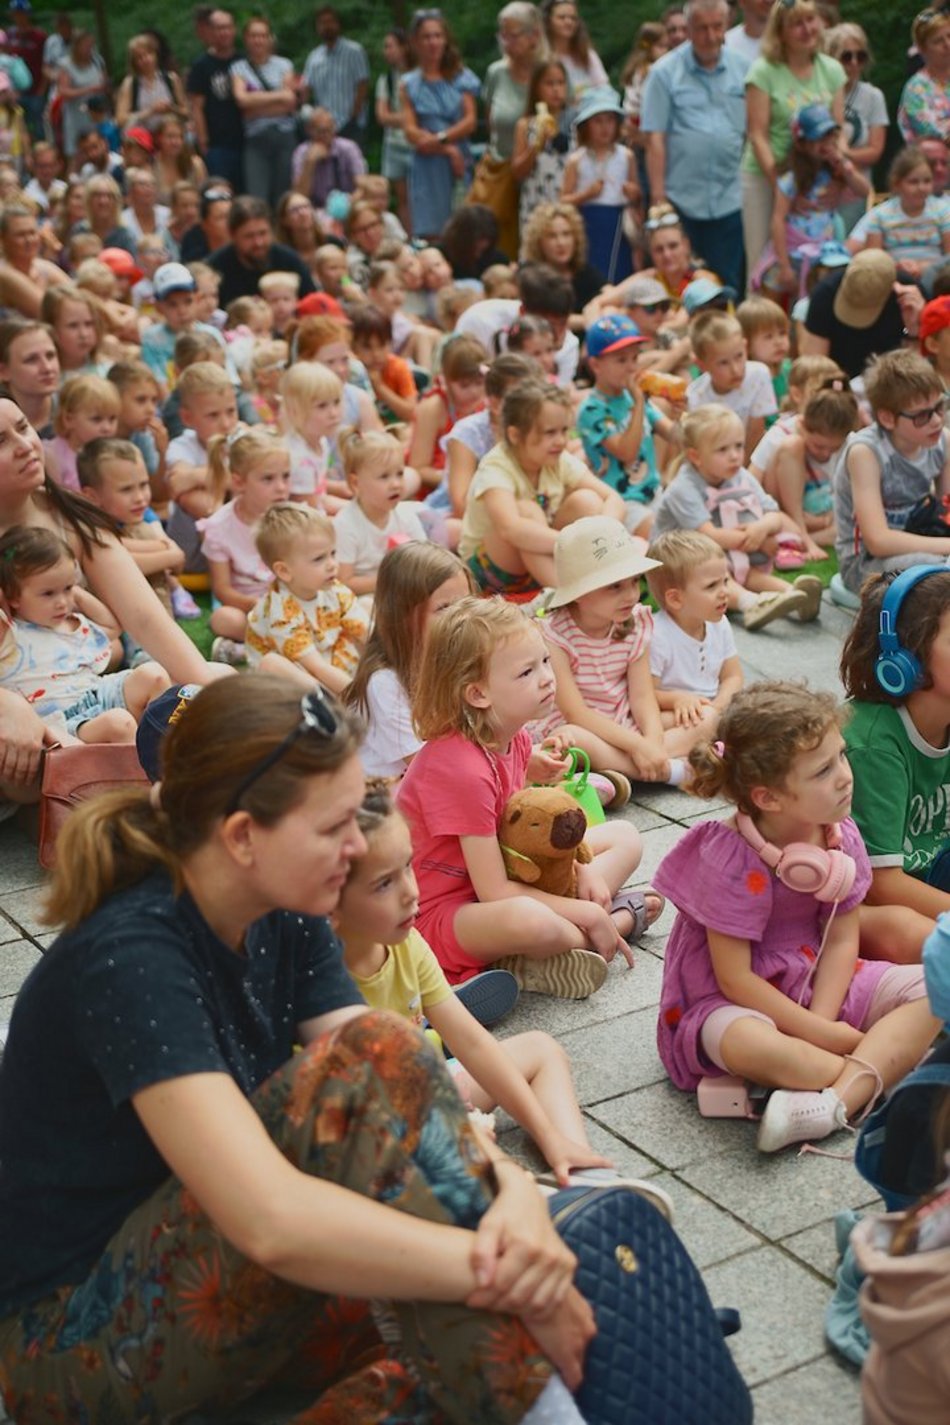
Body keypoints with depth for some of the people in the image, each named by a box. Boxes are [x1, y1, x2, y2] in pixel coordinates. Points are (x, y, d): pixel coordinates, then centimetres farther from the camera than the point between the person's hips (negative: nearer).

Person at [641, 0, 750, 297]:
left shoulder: (743, 69, 6)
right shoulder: (665, 72, -2)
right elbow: (655, 138, -5)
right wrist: (658, 196, -9)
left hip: (729, 198, 2)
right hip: (681, 199, -2)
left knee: (728, 287, 5)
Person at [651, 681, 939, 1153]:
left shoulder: (841, 837, -7)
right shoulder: (731, 861, -25)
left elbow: (842, 940, -4)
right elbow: (734, 979, -22)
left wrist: (821, 1022, -19)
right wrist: (822, 1035, -20)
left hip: (818, 985, 6)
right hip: (730, 1003, -6)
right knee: (746, 1043, -41)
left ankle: (835, 1101, -30)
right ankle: (881, 1066, -18)